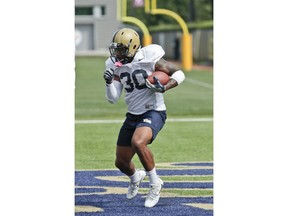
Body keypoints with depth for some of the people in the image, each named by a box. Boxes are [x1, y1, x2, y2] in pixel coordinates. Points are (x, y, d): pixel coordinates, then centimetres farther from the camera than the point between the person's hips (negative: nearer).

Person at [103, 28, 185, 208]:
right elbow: (113, 99, 1)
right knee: (121, 162, 11)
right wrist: (109, 83, -19)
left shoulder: (150, 59, -17)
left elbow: (179, 73, -8)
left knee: (138, 142, -35)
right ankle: (135, 178, 49)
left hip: (153, 112, -6)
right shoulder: (116, 66, 0)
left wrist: (165, 88, -25)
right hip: (133, 115, 6)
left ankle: (155, 183, -12)